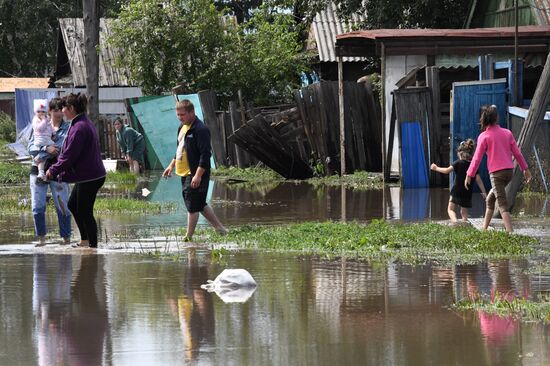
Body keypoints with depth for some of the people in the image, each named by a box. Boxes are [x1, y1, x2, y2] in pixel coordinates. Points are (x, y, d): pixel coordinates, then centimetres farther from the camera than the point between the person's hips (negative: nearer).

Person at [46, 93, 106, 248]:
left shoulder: (79, 128, -21)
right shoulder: (85, 123, 13)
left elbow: (70, 155, -21)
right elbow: (70, 152, 20)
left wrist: (54, 170, -11)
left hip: (89, 177, -11)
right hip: (86, 175, 11)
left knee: (85, 212, -2)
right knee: (72, 206, 20)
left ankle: (93, 245, 5)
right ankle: (85, 240, 27)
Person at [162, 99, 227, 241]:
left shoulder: (200, 129, -17)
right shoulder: (182, 127, 14)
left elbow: (205, 154, -21)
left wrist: (198, 175, -24)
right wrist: (172, 165, 21)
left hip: (195, 175, -10)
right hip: (184, 173, 10)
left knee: (192, 206, -3)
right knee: (200, 204, 15)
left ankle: (189, 236, 4)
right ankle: (220, 229, 24)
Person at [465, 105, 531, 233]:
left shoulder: (484, 136, -6)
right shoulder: (507, 133, 8)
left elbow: (477, 158, -7)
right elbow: (517, 153, 10)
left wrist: (469, 175, -1)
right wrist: (525, 168, 19)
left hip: (496, 173, -6)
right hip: (509, 171, 6)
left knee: (502, 204, -9)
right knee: (490, 199, 21)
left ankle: (510, 232, -22)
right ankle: (484, 229, 23)